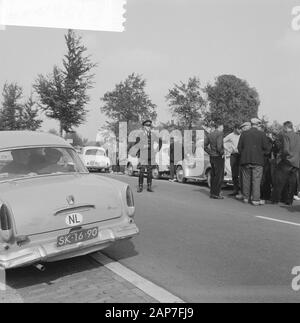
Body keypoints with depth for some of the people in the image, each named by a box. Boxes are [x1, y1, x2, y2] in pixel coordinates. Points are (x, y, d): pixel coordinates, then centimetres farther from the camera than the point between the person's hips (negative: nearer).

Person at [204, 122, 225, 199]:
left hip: (212, 157, 8)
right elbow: (219, 146, -25)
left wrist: (210, 153, 11)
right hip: (219, 157, -8)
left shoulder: (209, 135, 9)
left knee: (214, 176, 14)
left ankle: (212, 193, 18)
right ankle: (216, 194, -1)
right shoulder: (219, 134, -14)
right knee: (219, 176, -2)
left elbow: (205, 146, 11)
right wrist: (222, 153, -11)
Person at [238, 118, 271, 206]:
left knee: (246, 180, 11)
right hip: (257, 160, -3)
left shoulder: (244, 133, 4)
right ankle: (255, 199, 0)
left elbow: (239, 147, 3)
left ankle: (246, 198, 18)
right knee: (256, 180, 0)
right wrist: (262, 154, 13)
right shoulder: (262, 134, -3)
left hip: (245, 160, 3)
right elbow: (266, 148, -5)